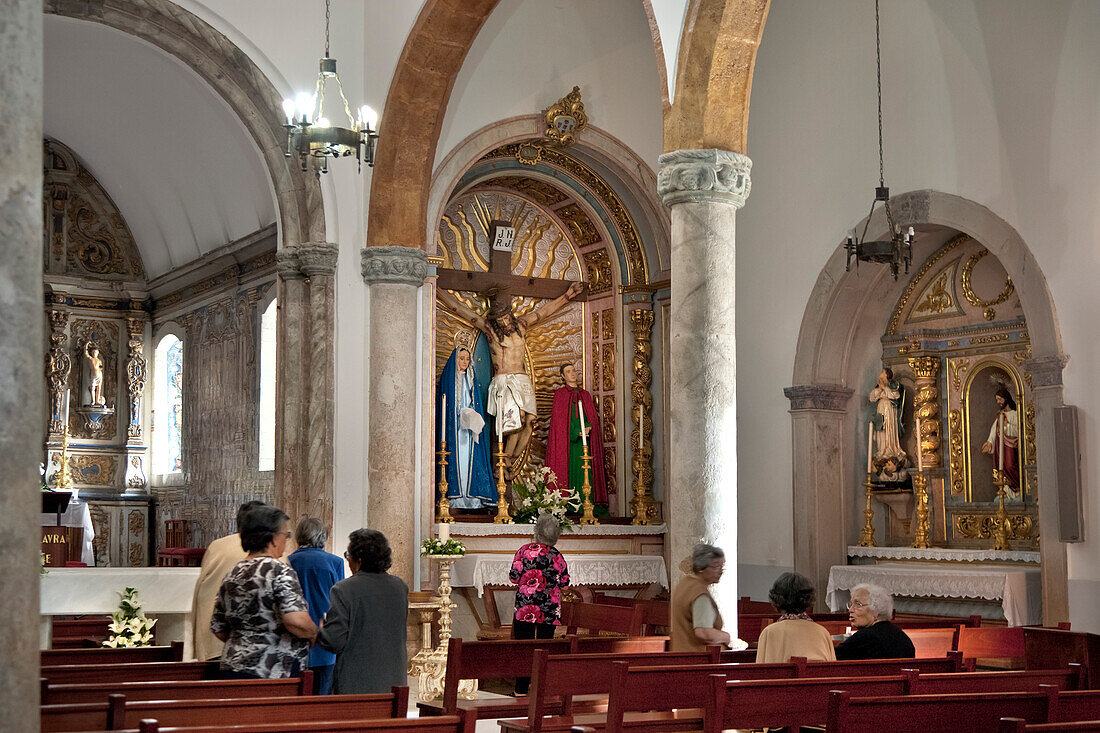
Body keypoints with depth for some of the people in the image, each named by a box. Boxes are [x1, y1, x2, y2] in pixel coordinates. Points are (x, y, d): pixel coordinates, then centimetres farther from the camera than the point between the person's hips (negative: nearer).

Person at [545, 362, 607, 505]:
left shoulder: (585, 394, 17)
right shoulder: (560, 394, 6)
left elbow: (593, 417, 11)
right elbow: (559, 418, -2)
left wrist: (588, 428, -10)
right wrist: (576, 432, -11)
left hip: (585, 439, 3)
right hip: (567, 439, -3)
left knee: (586, 470, -5)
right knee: (571, 469, -10)